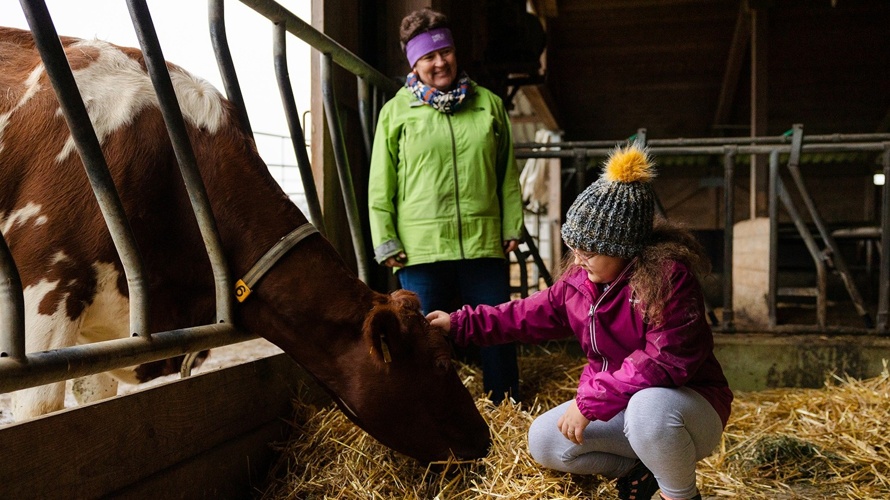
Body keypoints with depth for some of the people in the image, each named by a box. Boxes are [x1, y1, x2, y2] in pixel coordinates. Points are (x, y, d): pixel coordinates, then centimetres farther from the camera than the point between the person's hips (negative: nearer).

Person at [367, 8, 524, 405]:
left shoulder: (488, 104, 10)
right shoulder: (396, 111, 5)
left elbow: (508, 174, 12)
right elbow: (381, 185, 3)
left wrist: (512, 227, 6)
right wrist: (385, 241, -4)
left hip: (484, 242, 2)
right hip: (420, 249, -1)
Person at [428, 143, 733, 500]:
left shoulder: (666, 276, -26)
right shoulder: (581, 279, -2)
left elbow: (667, 361, -33)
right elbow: (534, 314, 11)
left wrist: (589, 400, -32)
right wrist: (461, 323, 9)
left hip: (686, 401, -7)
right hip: (618, 405, 8)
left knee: (649, 410, -41)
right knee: (543, 441, -4)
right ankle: (642, 470, 7)